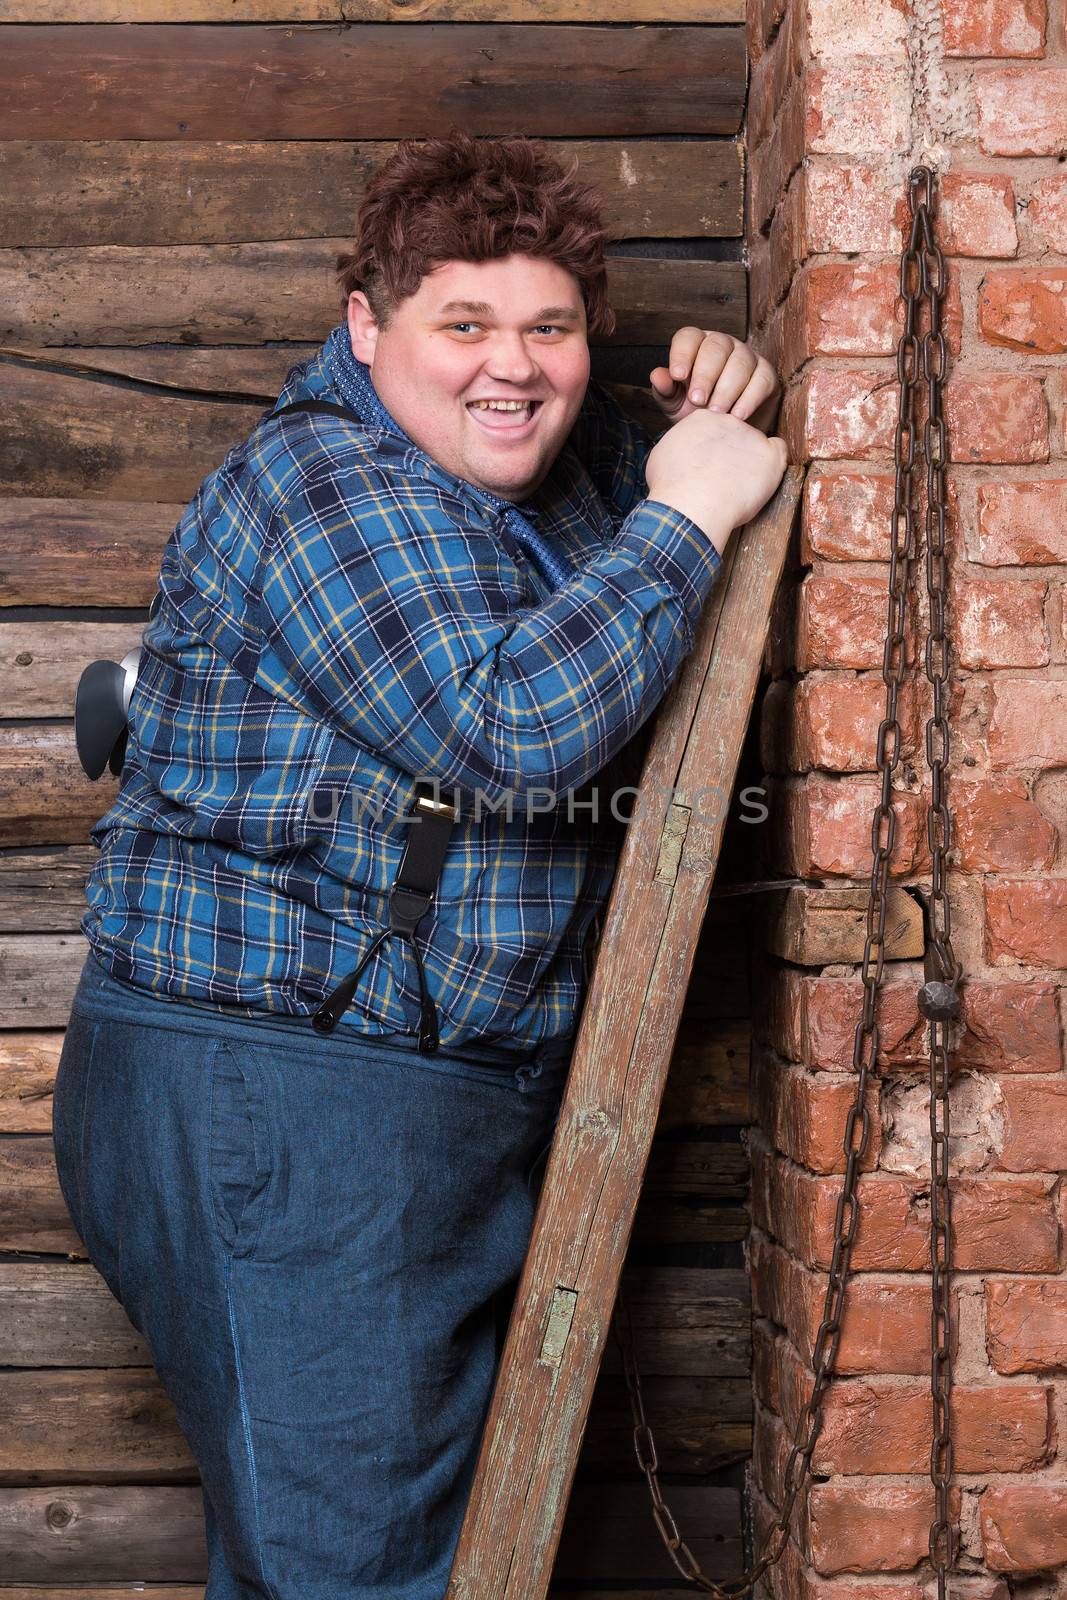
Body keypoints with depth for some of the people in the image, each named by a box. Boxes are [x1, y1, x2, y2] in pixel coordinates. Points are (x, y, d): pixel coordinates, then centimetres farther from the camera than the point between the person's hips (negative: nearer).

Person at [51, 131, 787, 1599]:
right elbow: (513, 728, -27)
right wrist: (685, 515, -18)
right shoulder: (322, 480, -15)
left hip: (464, 1114, 9)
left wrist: (714, 411, 9)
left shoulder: (556, 473, 12)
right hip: (270, 1104, -9)